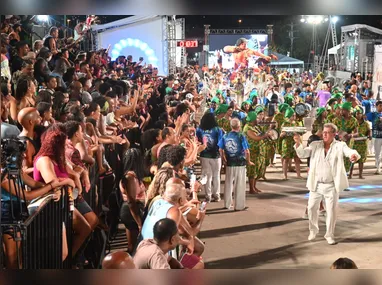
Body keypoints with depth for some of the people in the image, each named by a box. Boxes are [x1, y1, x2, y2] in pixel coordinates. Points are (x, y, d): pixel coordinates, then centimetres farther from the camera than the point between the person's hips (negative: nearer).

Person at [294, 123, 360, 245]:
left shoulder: (340, 146, -4)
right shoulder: (315, 145, 3)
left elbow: (349, 151, -21)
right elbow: (302, 154, -4)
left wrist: (354, 155, -46)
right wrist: (298, 143, -24)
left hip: (331, 185, -2)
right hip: (316, 184, 2)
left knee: (331, 210, 4)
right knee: (312, 208, 10)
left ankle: (330, 235, 20)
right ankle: (313, 231, 32)